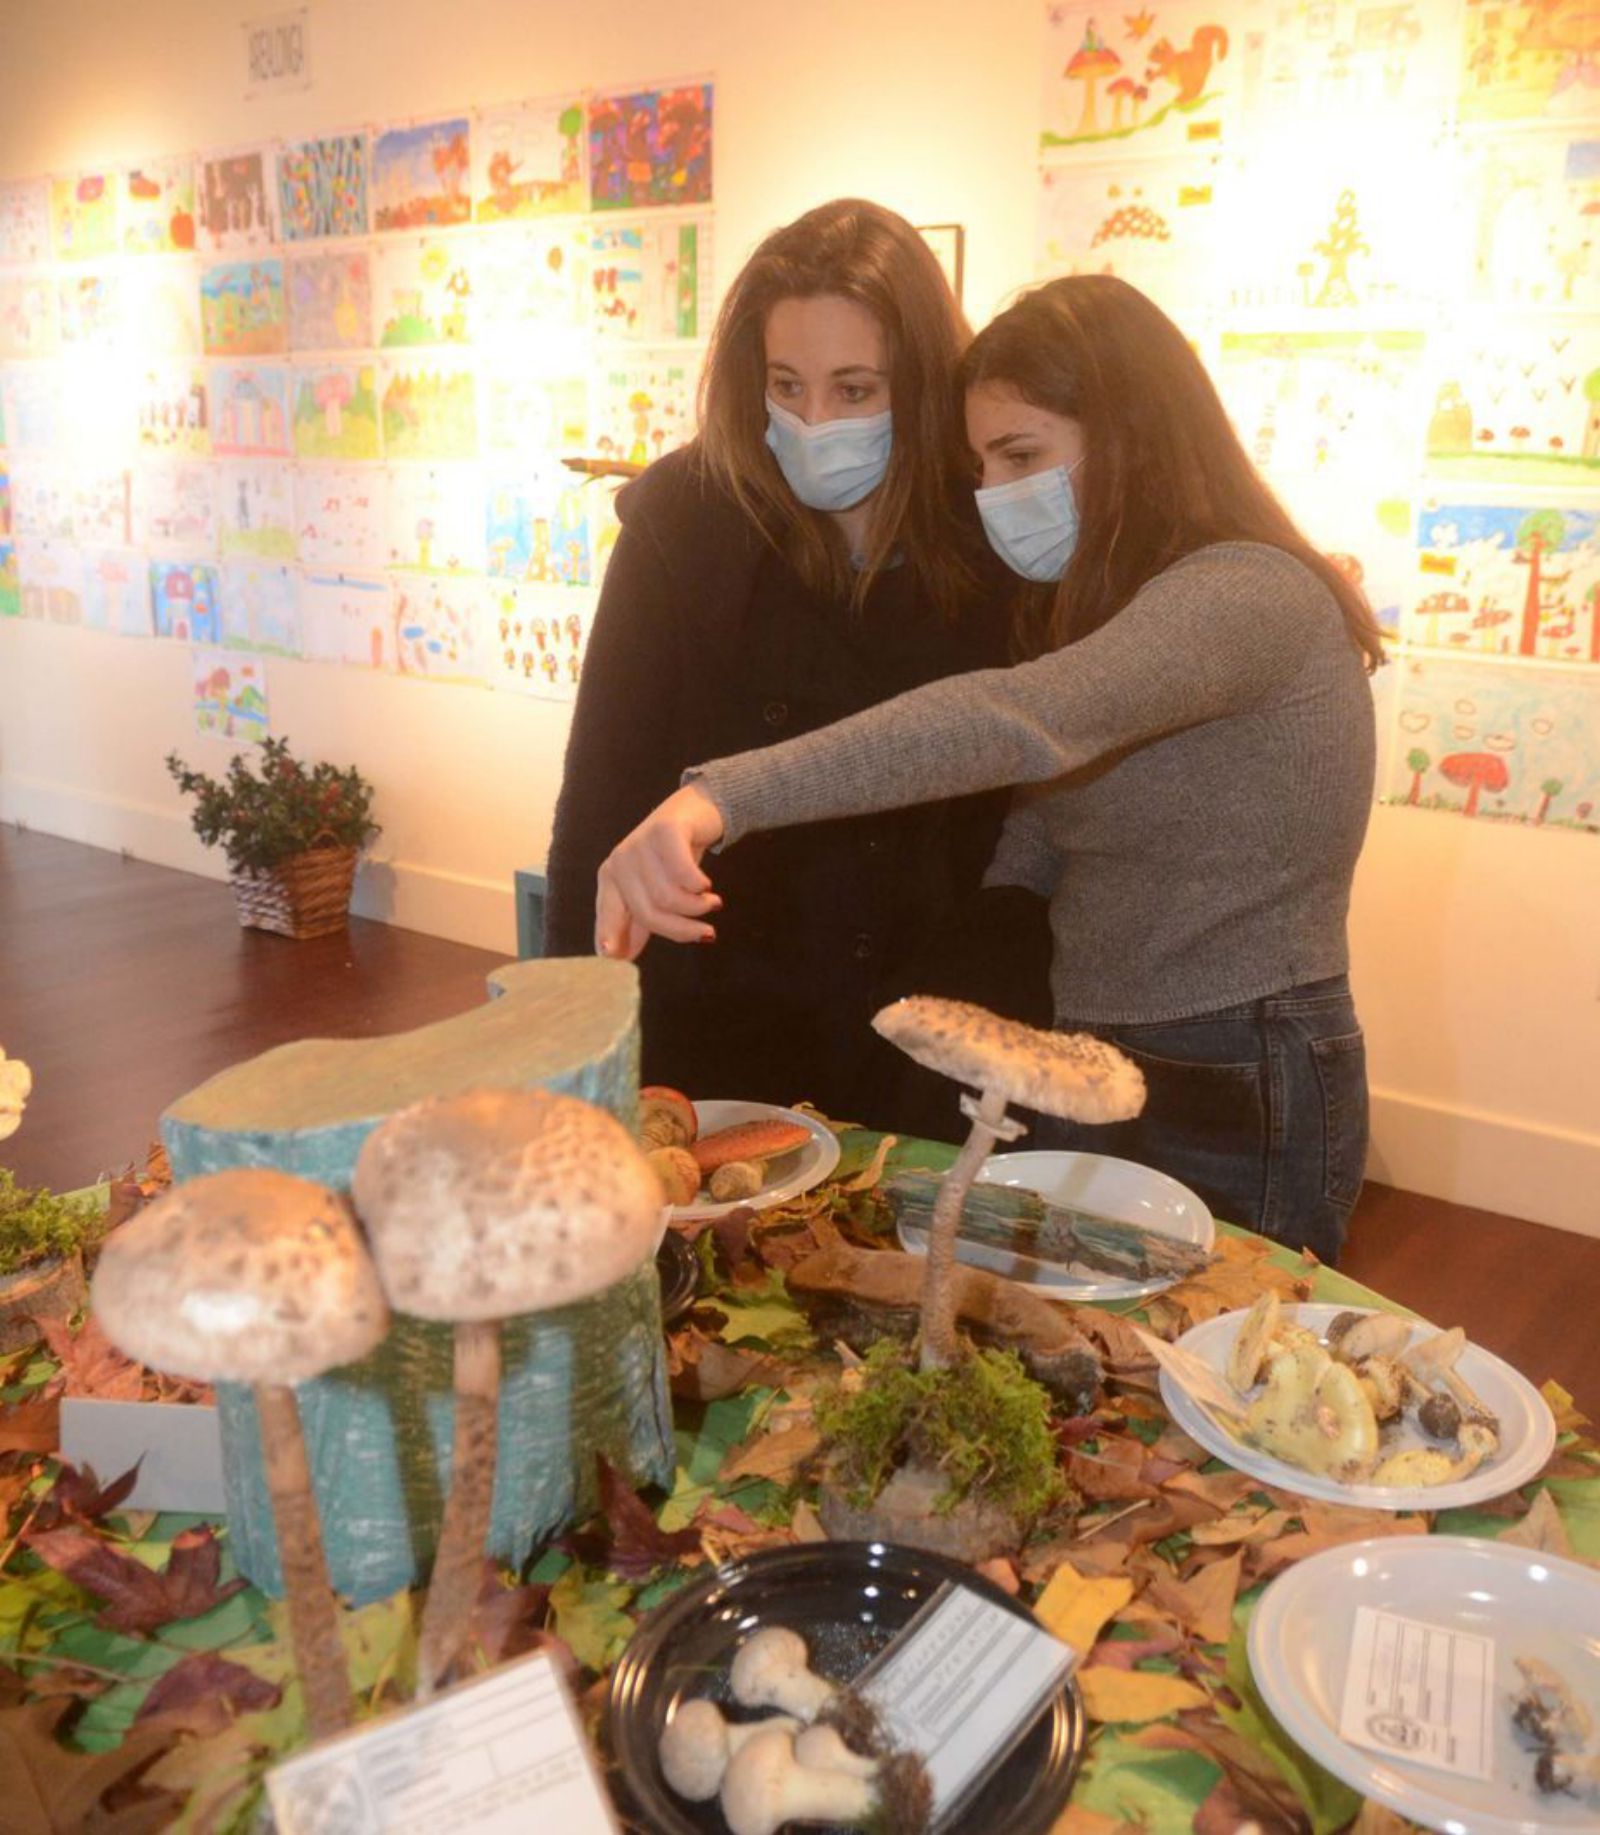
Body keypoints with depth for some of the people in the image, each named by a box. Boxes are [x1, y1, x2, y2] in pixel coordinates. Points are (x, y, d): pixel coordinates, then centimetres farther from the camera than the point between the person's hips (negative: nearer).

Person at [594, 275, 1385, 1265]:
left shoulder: (1251, 594, -19)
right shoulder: (1094, 602, 12)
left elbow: (1018, 722, -38)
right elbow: (1027, 863, 7)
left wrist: (725, 795, -47)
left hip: (1240, 1106, -8)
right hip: (1097, 1079, 8)